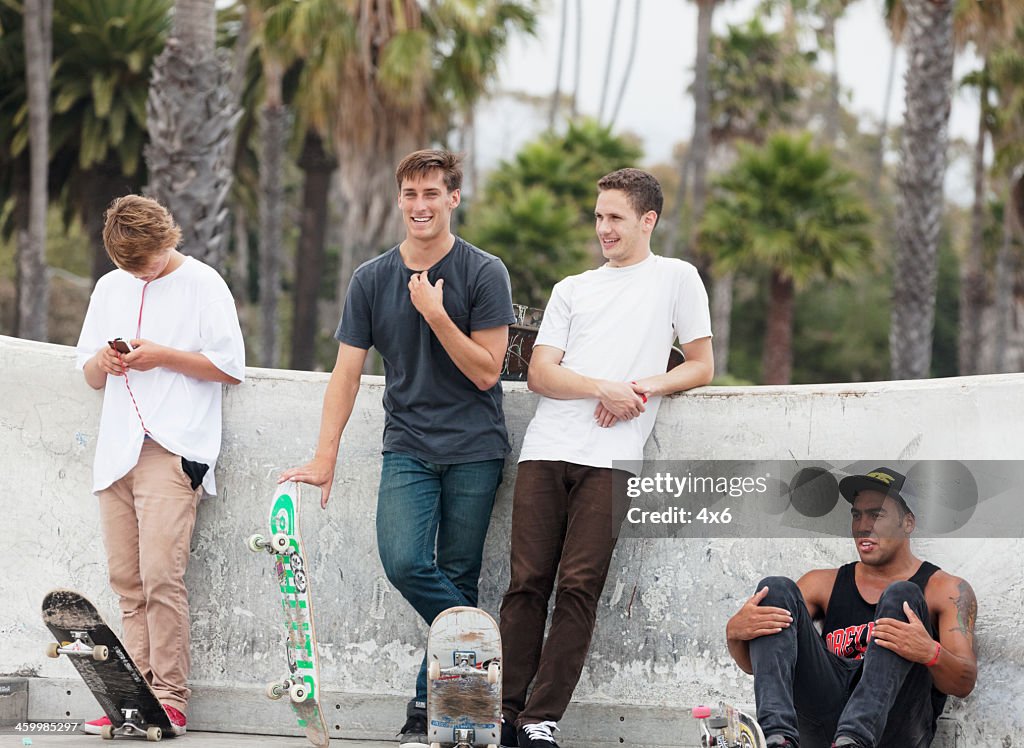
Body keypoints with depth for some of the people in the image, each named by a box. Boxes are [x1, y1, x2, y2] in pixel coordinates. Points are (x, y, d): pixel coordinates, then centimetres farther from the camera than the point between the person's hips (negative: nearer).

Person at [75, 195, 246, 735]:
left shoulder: (202, 284, 1)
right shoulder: (110, 288, 19)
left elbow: (231, 367, -3)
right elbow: (88, 374, 25)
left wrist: (163, 356, -10)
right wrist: (103, 362, 2)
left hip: (173, 449, -6)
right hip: (118, 449, 6)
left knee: (161, 576, -15)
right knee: (127, 583, 2)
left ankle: (170, 698, -11)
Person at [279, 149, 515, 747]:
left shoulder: (484, 273, -3)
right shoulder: (372, 280, 7)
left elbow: (486, 371, -7)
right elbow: (348, 372, 7)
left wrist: (436, 314, -17)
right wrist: (325, 459, 2)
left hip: (474, 450, -2)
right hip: (407, 446, 2)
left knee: (458, 578, -1)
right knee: (404, 562, -18)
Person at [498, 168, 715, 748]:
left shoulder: (676, 279, 13)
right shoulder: (572, 290, 22)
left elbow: (702, 367, 11)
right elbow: (540, 374, 12)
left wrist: (644, 387, -7)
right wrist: (605, 388, -6)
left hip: (611, 459, -3)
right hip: (547, 450, 3)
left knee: (580, 588, -10)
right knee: (528, 582, -3)